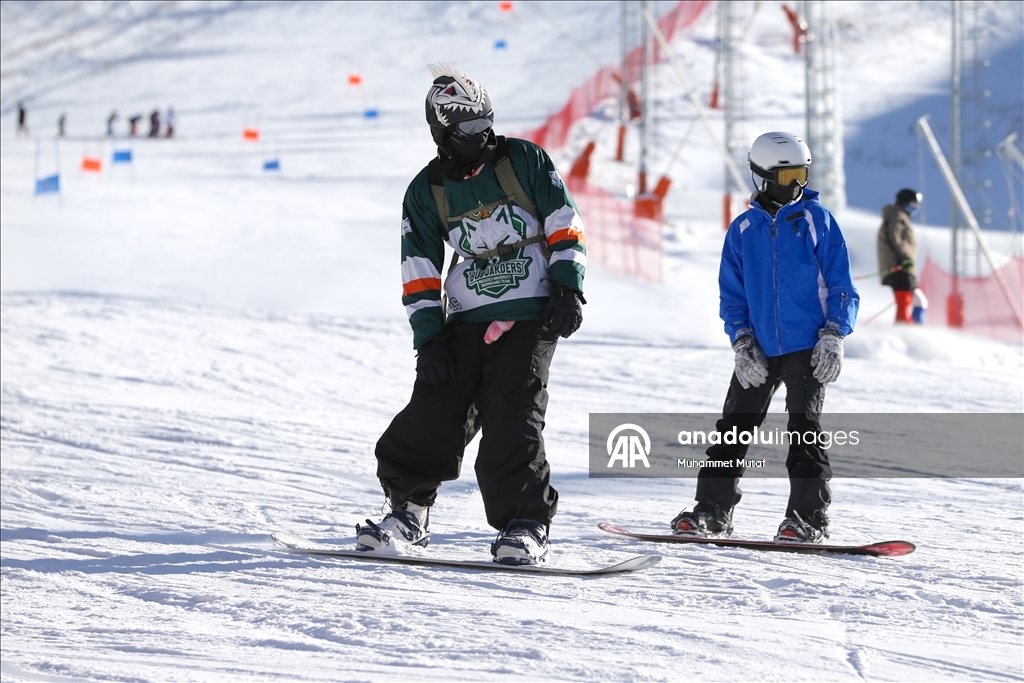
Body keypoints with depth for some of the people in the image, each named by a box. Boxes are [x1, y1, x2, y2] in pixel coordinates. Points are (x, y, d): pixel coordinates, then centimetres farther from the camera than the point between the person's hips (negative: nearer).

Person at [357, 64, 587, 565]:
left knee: (512, 421, -14)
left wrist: (568, 288, -6)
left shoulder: (523, 160, 1)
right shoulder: (427, 191, 5)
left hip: (530, 316, -2)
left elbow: (564, 223, 4)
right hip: (466, 318, 3)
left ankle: (526, 526, -9)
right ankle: (408, 511, 10)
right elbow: (419, 273, 5)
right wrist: (428, 338, -3)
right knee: (432, 414, -6)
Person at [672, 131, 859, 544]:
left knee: (804, 429, -6)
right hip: (758, 352, 3)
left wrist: (833, 335, -8)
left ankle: (809, 517, -2)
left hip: (807, 349, -3)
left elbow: (841, 283, 1)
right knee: (733, 428, 3)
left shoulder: (817, 220, 0)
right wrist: (742, 342, -3)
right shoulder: (743, 230, 6)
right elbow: (732, 294, 10)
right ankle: (712, 510, 9)